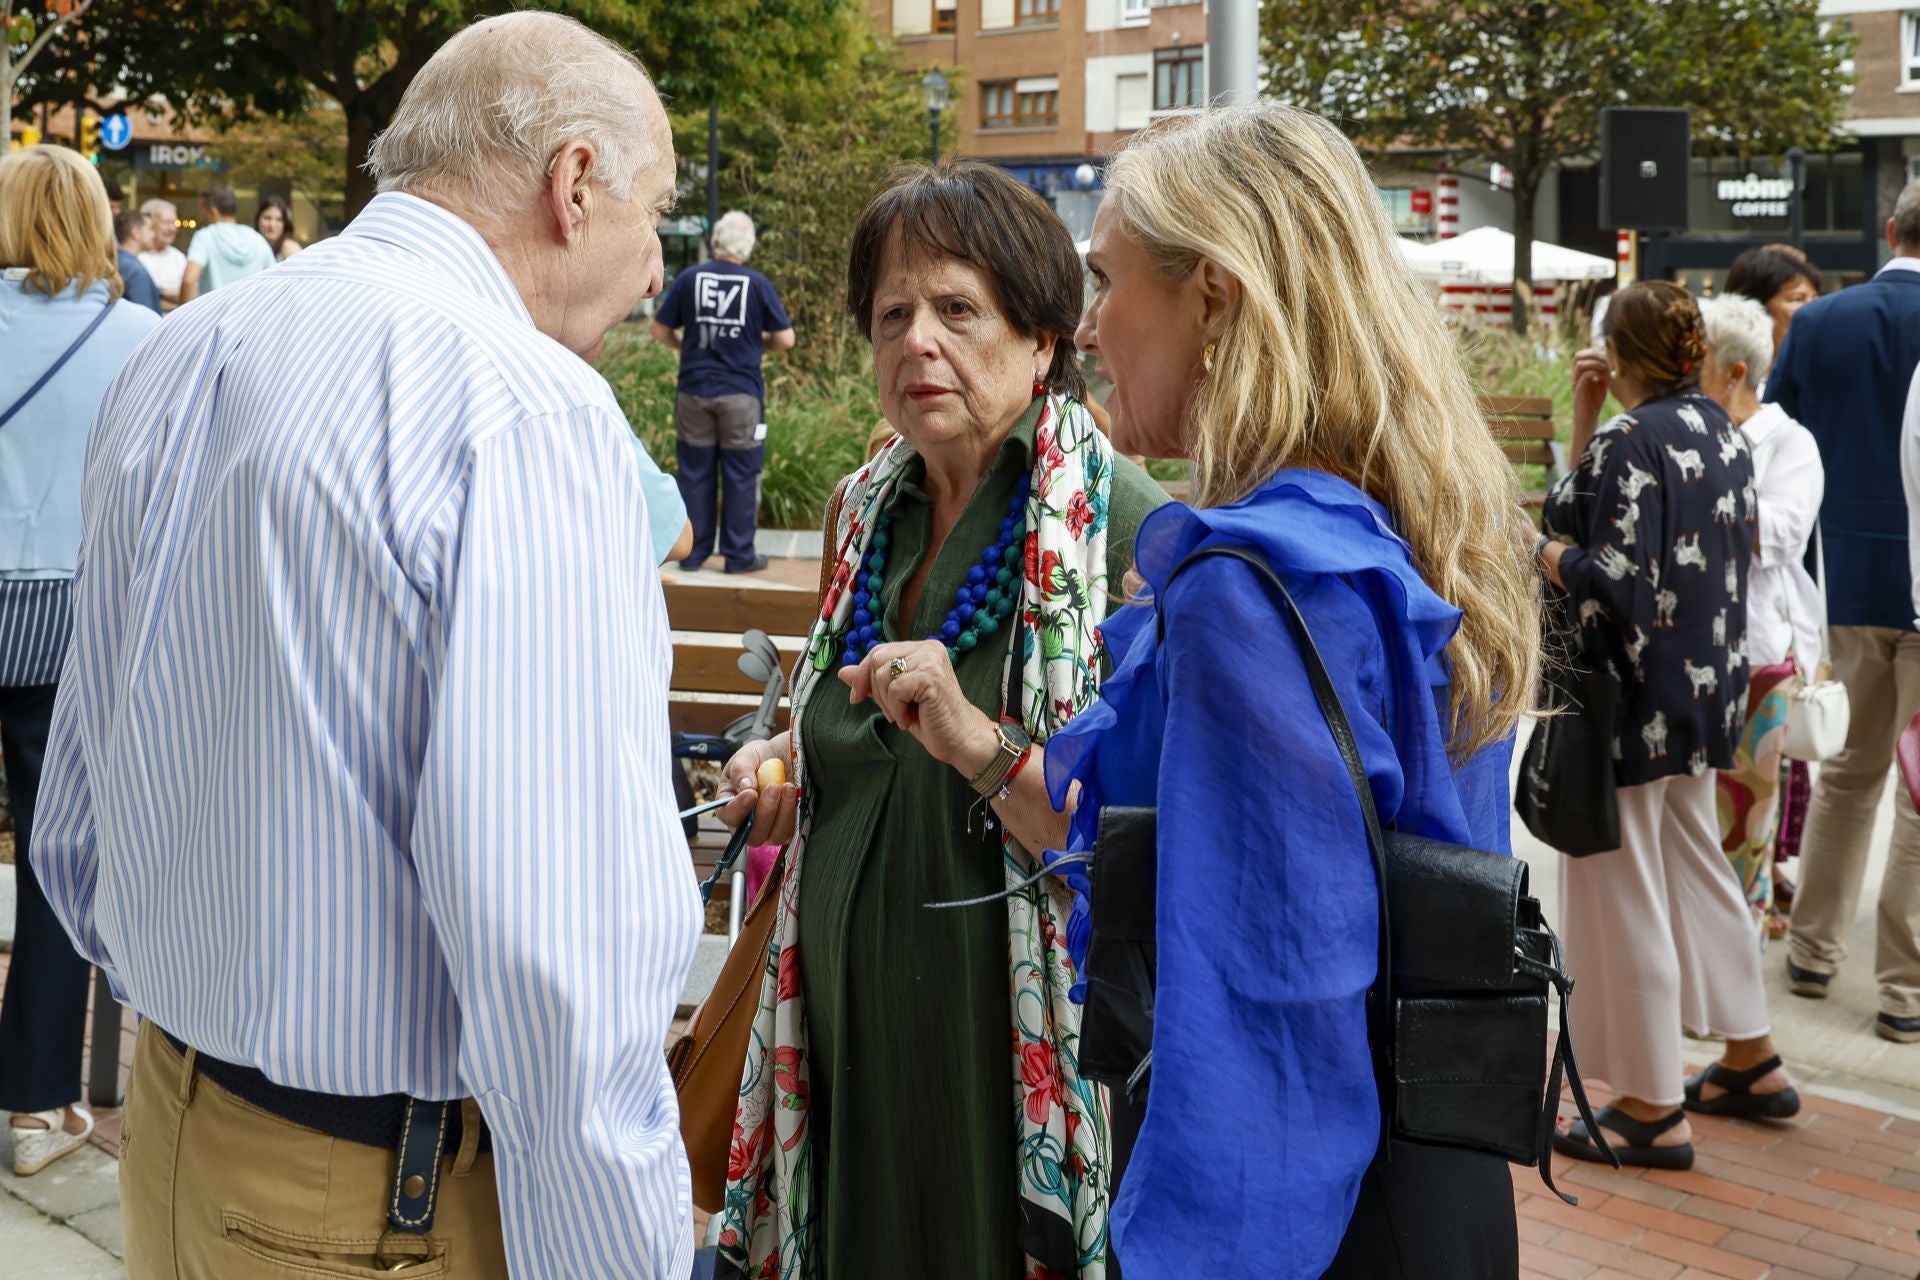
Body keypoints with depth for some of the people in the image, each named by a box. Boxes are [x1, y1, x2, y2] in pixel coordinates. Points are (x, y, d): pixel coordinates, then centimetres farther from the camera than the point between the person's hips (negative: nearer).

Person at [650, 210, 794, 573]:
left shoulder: (689, 278, -2)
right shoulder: (757, 284, -5)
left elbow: (660, 331, 3)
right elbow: (785, 339, -3)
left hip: (694, 391, 2)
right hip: (741, 393, -2)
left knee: (695, 473, 10)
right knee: (740, 475, 6)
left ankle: (693, 553, 16)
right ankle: (739, 555, 10)